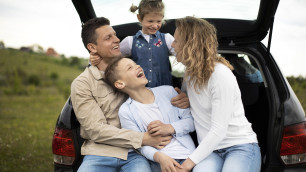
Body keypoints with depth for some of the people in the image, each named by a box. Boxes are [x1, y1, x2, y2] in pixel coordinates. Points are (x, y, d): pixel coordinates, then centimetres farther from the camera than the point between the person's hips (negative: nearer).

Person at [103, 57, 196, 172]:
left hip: (188, 153, 2)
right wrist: (159, 157, -22)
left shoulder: (167, 91, 10)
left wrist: (169, 128, -5)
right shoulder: (126, 112, 1)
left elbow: (191, 120, 11)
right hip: (161, 160, -1)